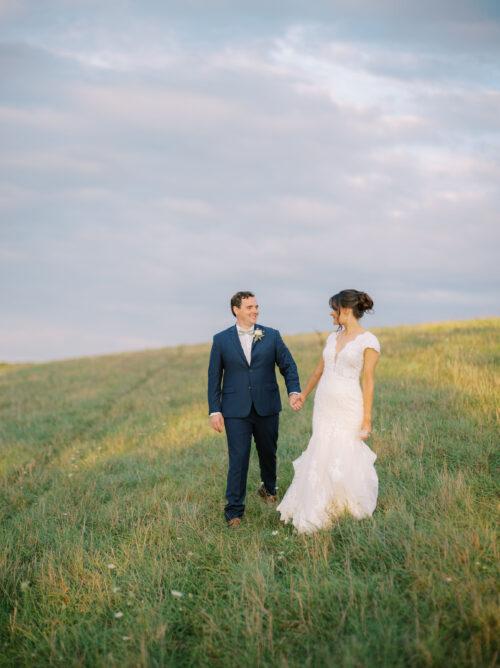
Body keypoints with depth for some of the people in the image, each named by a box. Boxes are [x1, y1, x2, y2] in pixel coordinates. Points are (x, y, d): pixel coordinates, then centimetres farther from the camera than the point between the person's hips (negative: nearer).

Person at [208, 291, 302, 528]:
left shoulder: (272, 336, 2)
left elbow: (288, 365, 3)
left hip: (267, 408, 2)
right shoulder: (221, 340, 0)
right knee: (238, 460, -6)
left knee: (268, 453, 17)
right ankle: (234, 510, 2)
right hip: (236, 411, -2)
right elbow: (214, 377, 2)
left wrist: (294, 391, -15)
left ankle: (269, 488, 44)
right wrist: (214, 410, -3)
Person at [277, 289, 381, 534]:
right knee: (323, 456, 6)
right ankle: (324, 510, 18)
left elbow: (368, 380, -11)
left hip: (348, 406, -6)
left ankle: (356, 509, 19)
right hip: (323, 404, 6)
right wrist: (304, 394, 31)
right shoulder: (333, 337, 10)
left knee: (345, 458, -1)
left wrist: (367, 418, -13)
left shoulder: (368, 340, -10)